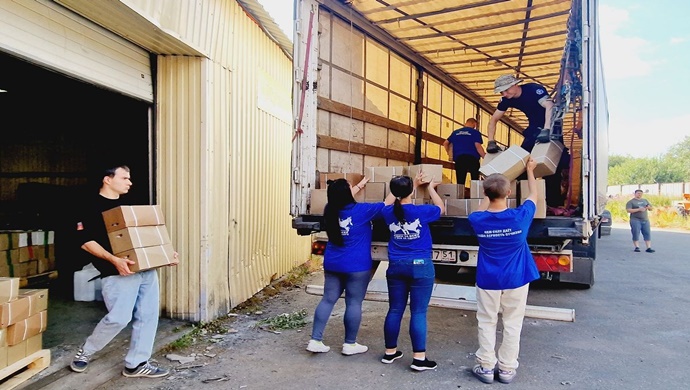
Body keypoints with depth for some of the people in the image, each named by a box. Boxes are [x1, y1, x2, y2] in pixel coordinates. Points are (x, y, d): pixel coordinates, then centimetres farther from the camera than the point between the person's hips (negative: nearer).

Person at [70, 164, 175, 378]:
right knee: (119, 318, -8)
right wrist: (114, 260, -25)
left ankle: (136, 364, 14)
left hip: (146, 269, 7)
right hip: (118, 273, -7)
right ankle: (85, 352, 20)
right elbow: (86, 241, -12)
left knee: (148, 316, 4)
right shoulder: (93, 208, -4)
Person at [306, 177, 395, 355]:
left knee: (328, 299, 10)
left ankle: (315, 340, 12)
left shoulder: (331, 210, 0)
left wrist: (360, 185, 32)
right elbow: (386, 204, -5)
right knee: (354, 303, 5)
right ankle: (350, 344, 15)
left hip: (332, 264, 6)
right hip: (356, 266, -6)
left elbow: (343, 199, 22)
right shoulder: (361, 210, -16)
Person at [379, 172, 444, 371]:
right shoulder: (421, 212, -12)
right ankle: (419, 358, 4)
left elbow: (399, 203, 23)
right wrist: (431, 188, 23)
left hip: (396, 266, 4)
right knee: (418, 312, -1)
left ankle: (390, 352, 22)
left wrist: (414, 184, 31)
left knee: (395, 310, 11)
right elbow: (440, 208, 9)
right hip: (420, 266, -4)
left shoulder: (389, 212, -1)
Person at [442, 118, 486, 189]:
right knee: (475, 180, 2)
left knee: (460, 182, 2)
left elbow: (445, 143, 18)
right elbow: (478, 146, -7)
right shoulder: (475, 132, 3)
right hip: (472, 158, -3)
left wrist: (449, 154, 28)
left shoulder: (455, 132, 16)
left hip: (459, 159, 3)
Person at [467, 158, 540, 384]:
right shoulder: (520, 217, -14)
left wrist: (490, 190, 26)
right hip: (516, 280, 0)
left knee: (487, 323, 12)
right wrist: (530, 170, 21)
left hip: (488, 280, 0)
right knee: (512, 324, 11)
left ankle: (486, 367, 18)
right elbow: (533, 195, 6)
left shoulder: (477, 221, -12)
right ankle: (507, 369, 19)